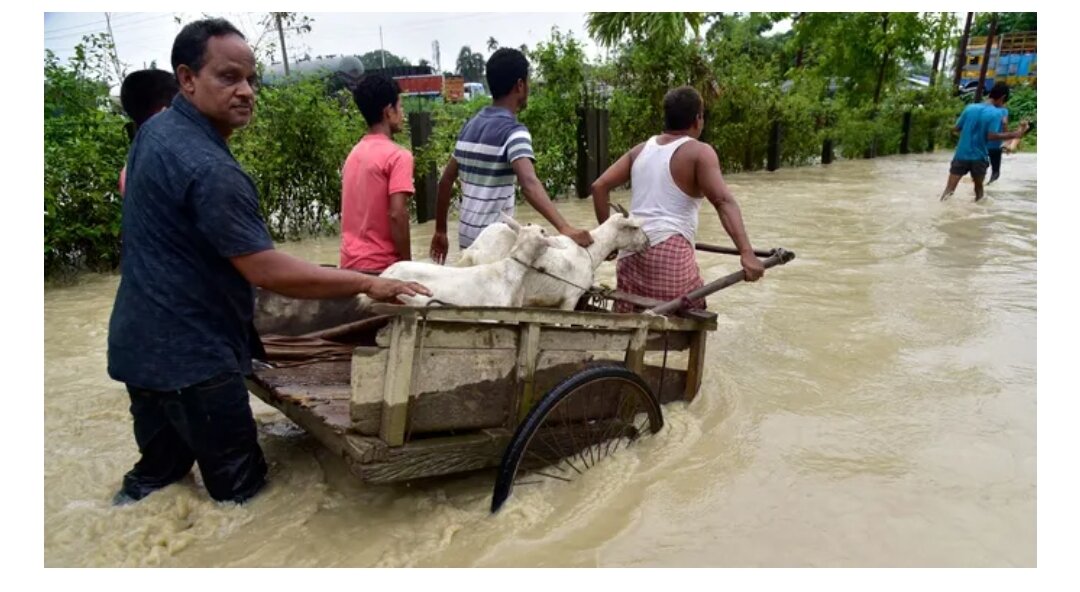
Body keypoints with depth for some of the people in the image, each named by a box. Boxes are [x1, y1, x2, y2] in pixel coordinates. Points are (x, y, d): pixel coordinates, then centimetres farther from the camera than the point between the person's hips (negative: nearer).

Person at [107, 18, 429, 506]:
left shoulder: (155, 132, 7)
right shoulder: (206, 167, -25)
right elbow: (267, 271, -27)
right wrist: (368, 284, -23)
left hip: (143, 343, 10)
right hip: (188, 354, -10)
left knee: (159, 471, 24)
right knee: (238, 490, 3)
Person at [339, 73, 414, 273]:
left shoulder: (354, 153, 11)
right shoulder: (397, 156, -13)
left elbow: (356, 210, 15)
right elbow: (396, 214, -21)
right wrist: (407, 262, -12)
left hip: (351, 262, 8)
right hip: (382, 265, -8)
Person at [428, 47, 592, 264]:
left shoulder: (470, 126, 8)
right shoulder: (513, 131, -16)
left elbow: (445, 181, 13)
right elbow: (529, 184, -33)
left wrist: (440, 231, 21)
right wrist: (564, 228, -44)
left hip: (468, 235, 8)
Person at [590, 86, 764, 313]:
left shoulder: (641, 149, 16)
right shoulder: (699, 152, -2)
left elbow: (599, 186, 13)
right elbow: (723, 201, -16)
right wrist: (746, 253, -23)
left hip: (630, 251, 7)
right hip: (669, 251, -6)